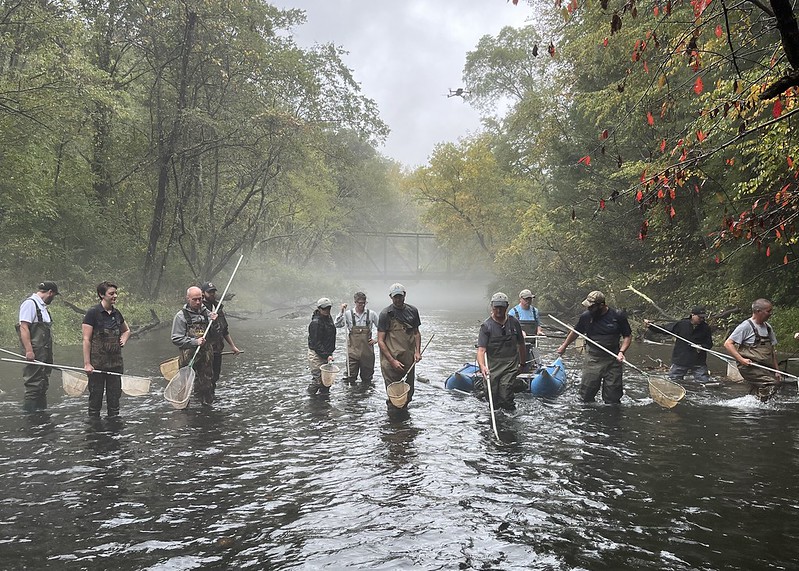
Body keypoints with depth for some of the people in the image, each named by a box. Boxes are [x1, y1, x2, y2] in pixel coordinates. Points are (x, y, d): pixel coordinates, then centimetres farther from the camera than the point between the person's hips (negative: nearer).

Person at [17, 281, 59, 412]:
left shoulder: (42, 306, 18)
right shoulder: (30, 303, -10)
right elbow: (24, 328, -17)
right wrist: (28, 350, -23)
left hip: (45, 354, 10)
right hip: (35, 354, -10)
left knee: (43, 385, 14)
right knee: (34, 385, -8)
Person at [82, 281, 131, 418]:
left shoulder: (116, 313, 10)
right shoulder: (93, 313, -8)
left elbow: (127, 330, 29)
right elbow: (86, 340, -10)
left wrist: (123, 339, 7)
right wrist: (87, 363, -14)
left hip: (116, 362, 6)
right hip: (97, 363, -5)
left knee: (115, 395, 10)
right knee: (96, 395, 2)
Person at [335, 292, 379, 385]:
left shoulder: (371, 314, 1)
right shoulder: (348, 314, 0)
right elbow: (337, 325, -6)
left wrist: (376, 338, 3)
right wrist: (342, 311, -12)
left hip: (367, 350, 1)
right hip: (353, 349, -1)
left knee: (367, 377, 8)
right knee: (350, 377, -3)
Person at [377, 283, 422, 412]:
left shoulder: (412, 311, 9)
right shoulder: (385, 314, -6)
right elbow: (380, 341, -7)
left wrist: (417, 351, 3)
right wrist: (392, 361, -14)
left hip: (409, 359, 5)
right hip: (391, 360, -4)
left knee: (408, 393, 11)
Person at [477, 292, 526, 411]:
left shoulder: (514, 322, 5)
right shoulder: (486, 326, -4)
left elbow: (521, 345, 18)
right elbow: (481, 350, -13)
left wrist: (522, 363, 23)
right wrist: (482, 366, -30)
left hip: (510, 366, 0)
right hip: (492, 367, 0)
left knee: (505, 397, -13)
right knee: (493, 400, 3)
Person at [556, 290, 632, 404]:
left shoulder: (618, 316, -6)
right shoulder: (586, 316, -1)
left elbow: (627, 336, 2)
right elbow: (575, 332, 17)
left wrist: (621, 352, -13)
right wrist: (564, 346, 26)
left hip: (613, 361, -1)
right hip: (592, 359, 1)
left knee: (612, 397, 3)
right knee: (586, 396, 2)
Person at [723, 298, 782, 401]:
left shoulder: (768, 327, 16)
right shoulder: (746, 326, -8)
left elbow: (772, 351, 23)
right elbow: (728, 344, -10)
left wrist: (776, 370, 18)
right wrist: (741, 360, -20)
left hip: (764, 368, 8)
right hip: (750, 366, -8)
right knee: (773, 384, -24)